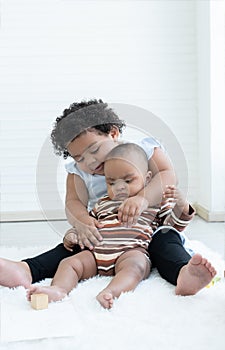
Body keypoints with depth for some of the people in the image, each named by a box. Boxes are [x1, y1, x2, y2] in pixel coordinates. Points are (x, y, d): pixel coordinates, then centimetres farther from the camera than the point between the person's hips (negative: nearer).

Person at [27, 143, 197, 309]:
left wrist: (181, 205, -5)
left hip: (133, 252, -4)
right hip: (96, 252, 5)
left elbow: (173, 225, 15)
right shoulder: (102, 204, 30)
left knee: (134, 266, -38)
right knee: (69, 263, -19)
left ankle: (110, 293, -61)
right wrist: (72, 233, 18)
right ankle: (58, 289, -44)